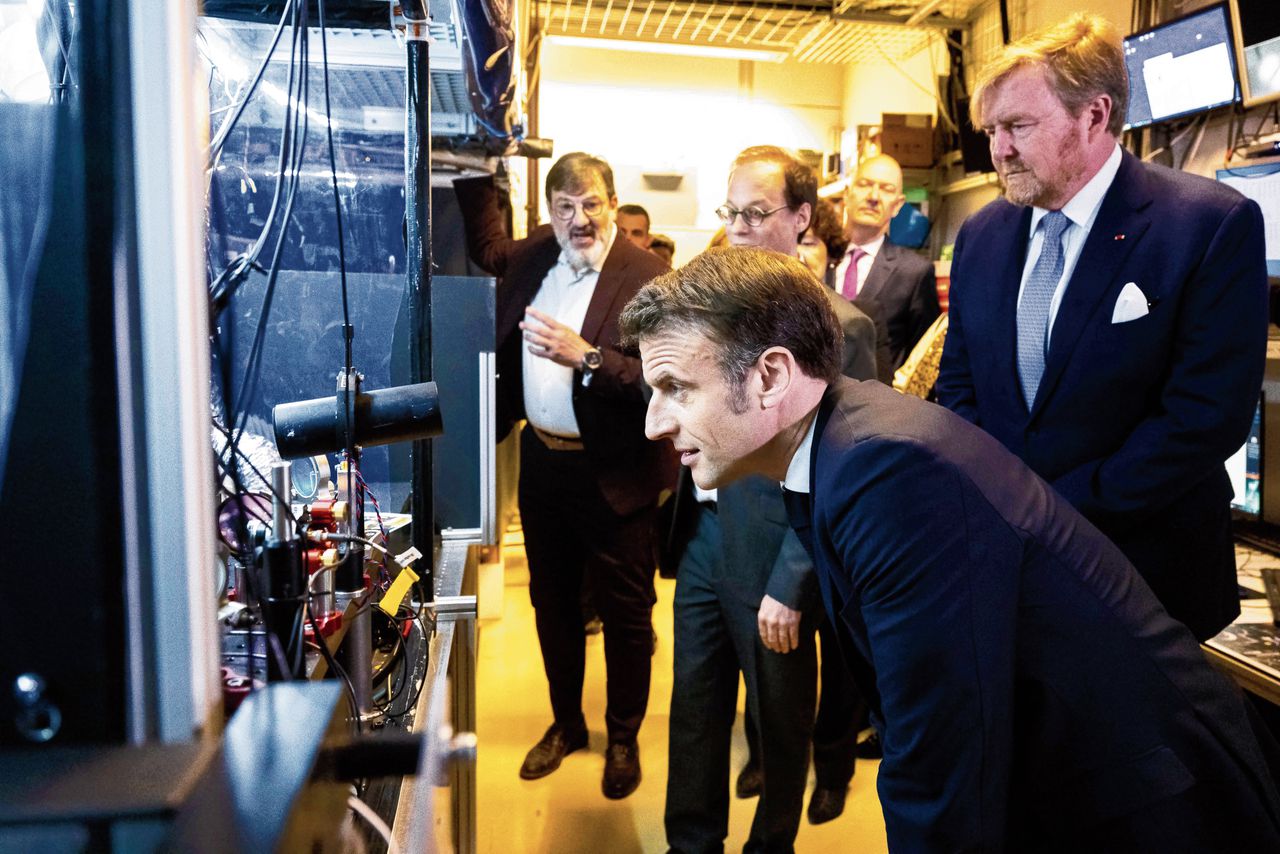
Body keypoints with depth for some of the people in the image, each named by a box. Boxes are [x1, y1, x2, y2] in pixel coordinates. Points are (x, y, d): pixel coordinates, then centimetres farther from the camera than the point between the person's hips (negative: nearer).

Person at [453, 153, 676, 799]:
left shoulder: (648, 276, -16)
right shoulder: (533, 256, 4)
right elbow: (484, 244, 27)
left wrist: (586, 358, -31)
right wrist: (476, 172, 14)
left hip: (613, 473, -6)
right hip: (541, 462, 6)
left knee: (625, 613, 10)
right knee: (551, 601, 20)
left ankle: (623, 737, 32)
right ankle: (566, 722, 40)